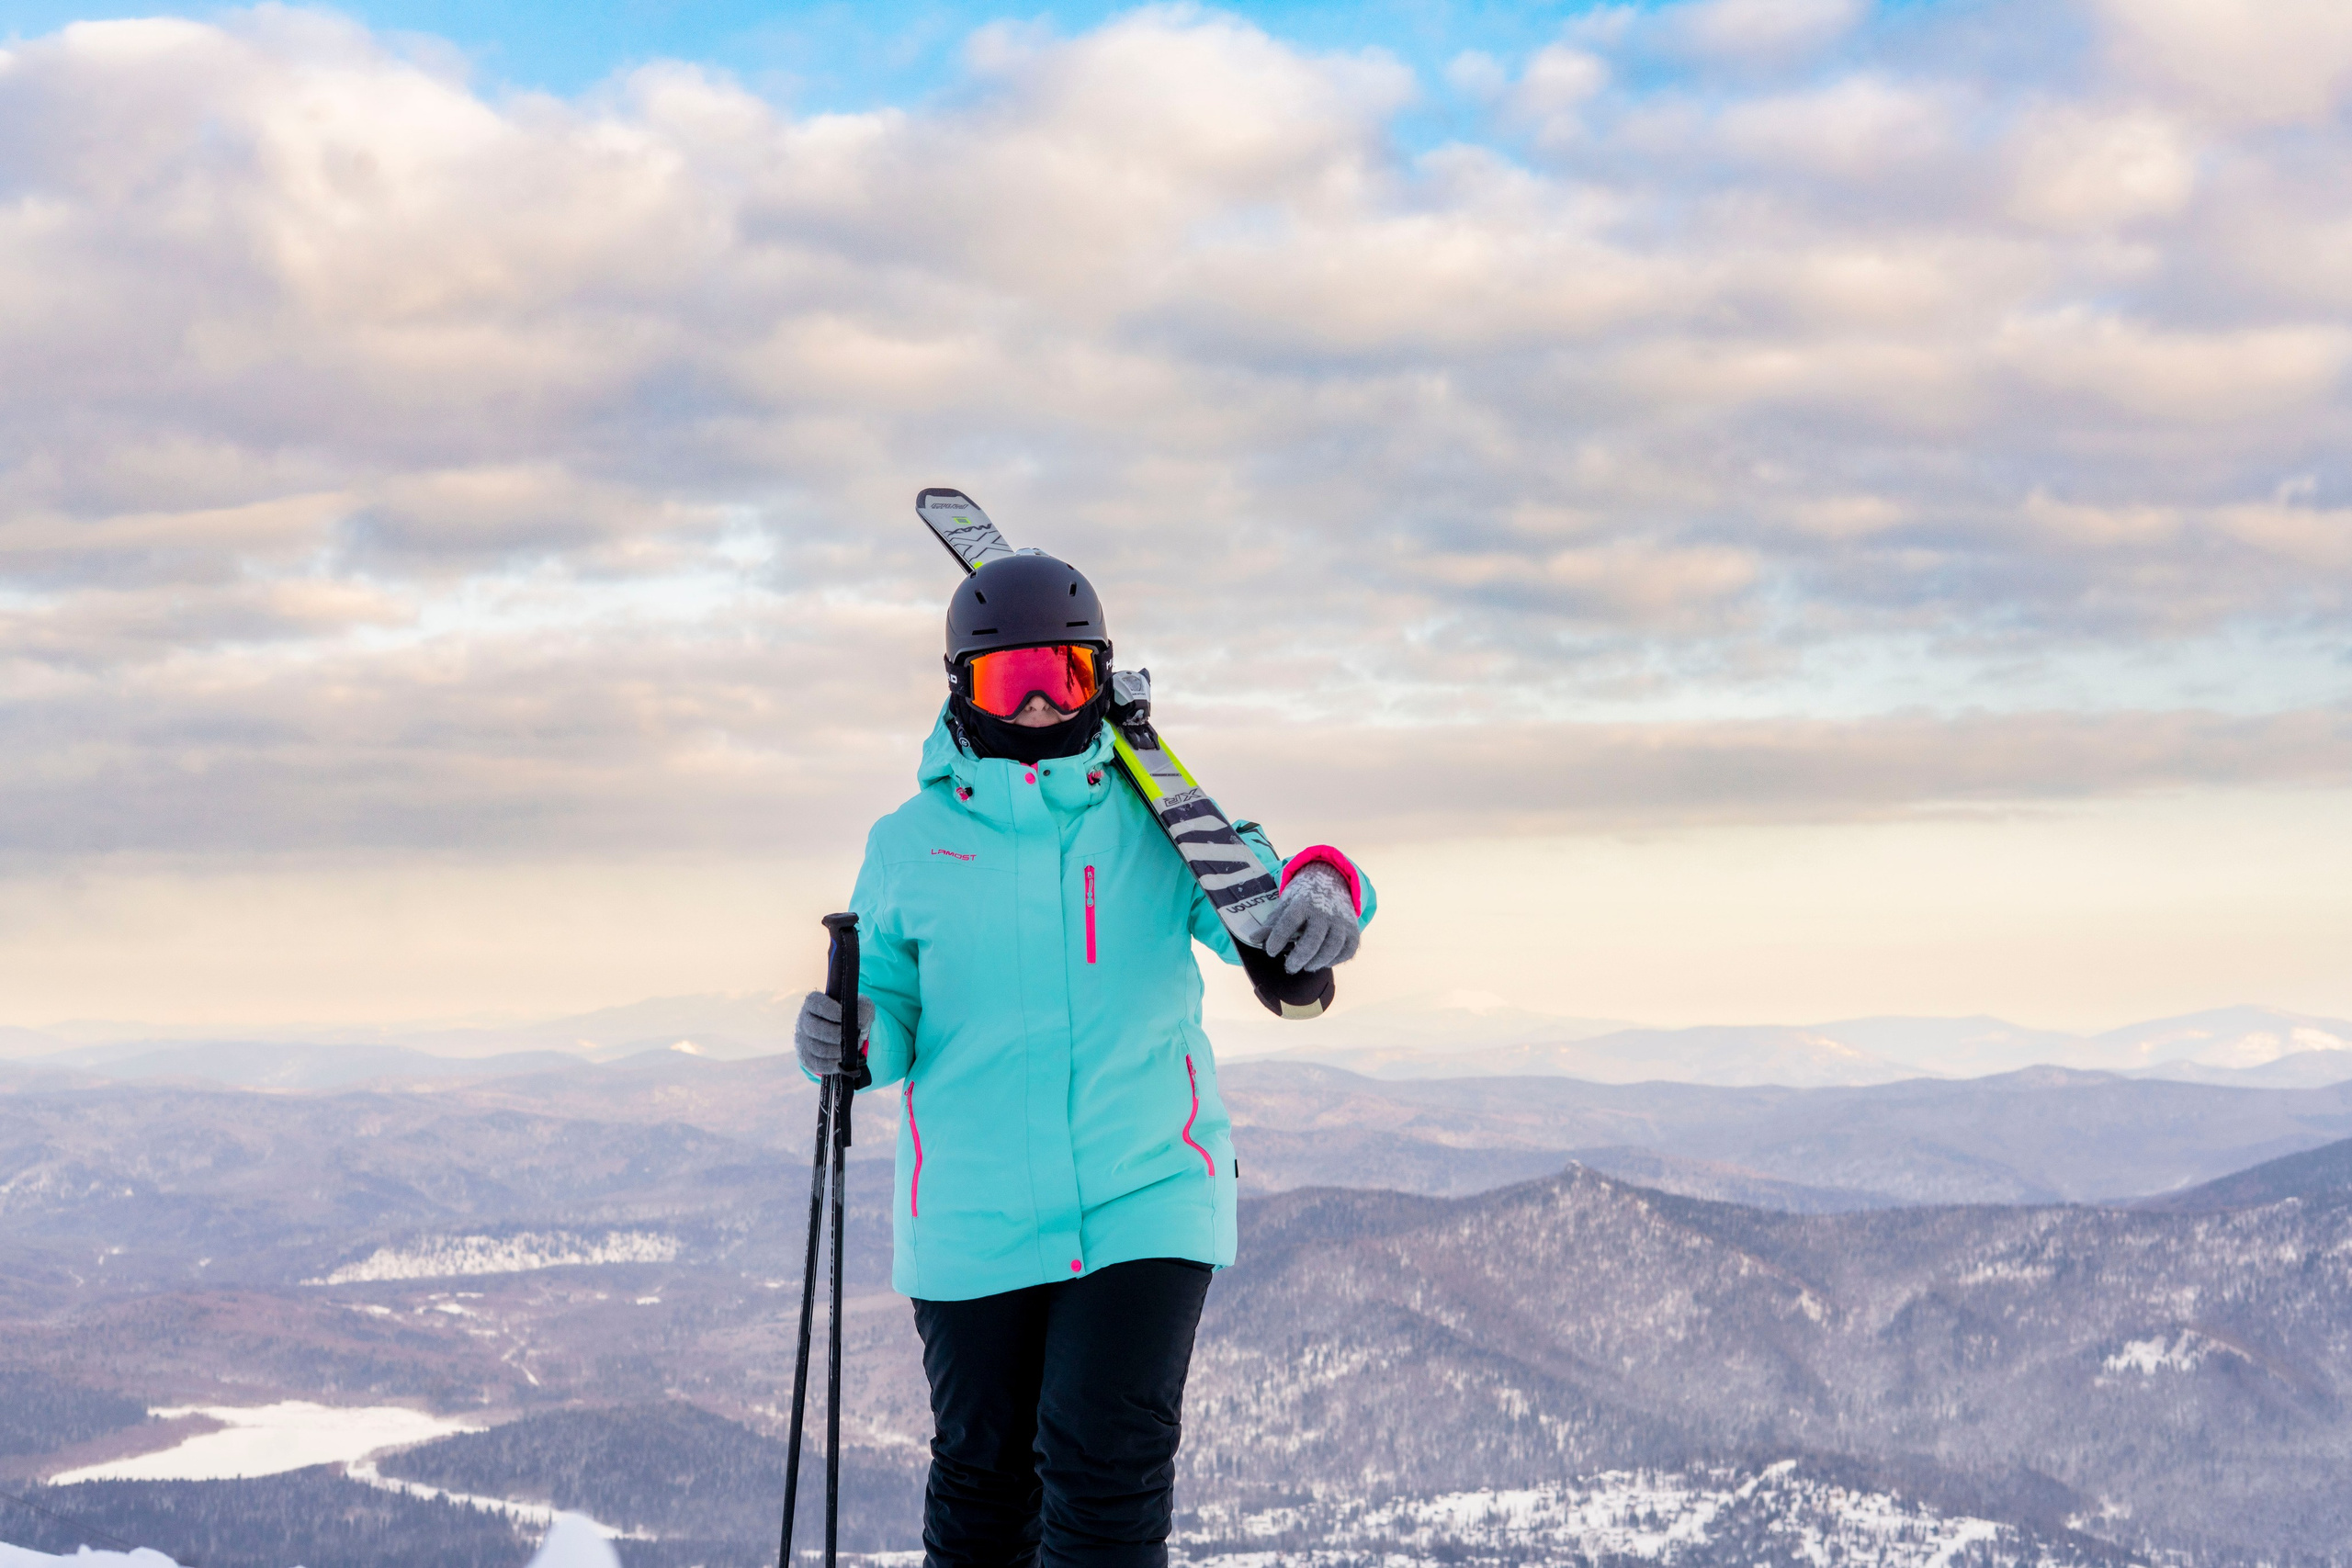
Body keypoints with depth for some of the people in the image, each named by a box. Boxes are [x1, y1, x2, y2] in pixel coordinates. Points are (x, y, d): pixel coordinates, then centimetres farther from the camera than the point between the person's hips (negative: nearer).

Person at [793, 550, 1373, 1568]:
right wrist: (856, 1036, -15)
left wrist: (1322, 889, -30)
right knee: (984, 1482, 12)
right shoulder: (913, 844, 3)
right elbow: (892, 1006, 9)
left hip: (1145, 1204, -1)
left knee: (1109, 1464, -11)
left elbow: (1259, 919, -6)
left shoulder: (1156, 822, 2)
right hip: (972, 1218, 1)